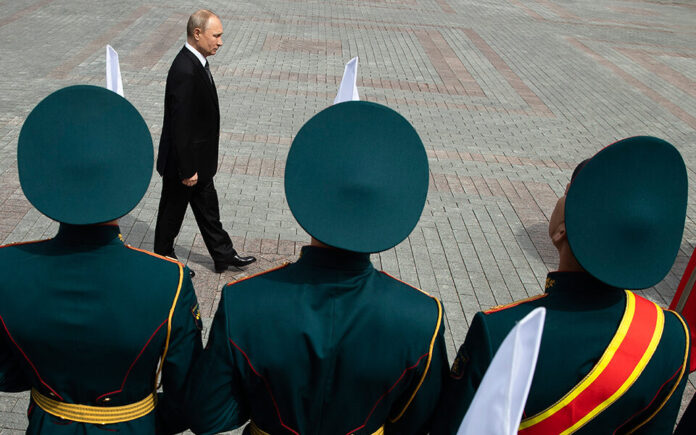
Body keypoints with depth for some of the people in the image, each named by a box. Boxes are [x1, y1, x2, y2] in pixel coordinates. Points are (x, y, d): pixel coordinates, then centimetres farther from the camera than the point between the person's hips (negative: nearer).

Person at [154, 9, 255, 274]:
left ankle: (223, 255, 32)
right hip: (182, 161, -9)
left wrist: (197, 165, 17)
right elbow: (180, 125, -27)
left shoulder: (196, 63, 4)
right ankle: (163, 256, 32)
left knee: (207, 207, 19)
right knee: (173, 209, 11)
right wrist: (187, 169, -22)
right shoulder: (185, 72, -28)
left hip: (199, 160, 9)